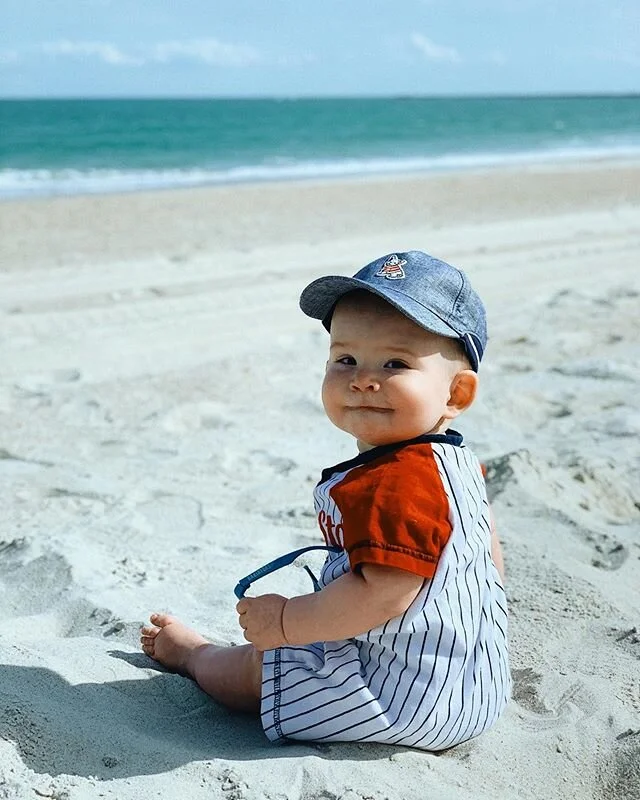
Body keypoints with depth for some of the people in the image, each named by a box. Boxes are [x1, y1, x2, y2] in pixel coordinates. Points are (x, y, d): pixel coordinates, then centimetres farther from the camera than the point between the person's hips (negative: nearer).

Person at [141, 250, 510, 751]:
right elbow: (491, 558, 12)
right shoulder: (457, 460, 1)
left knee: (254, 670, 13)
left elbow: (383, 594, -36)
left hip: (405, 699, -9)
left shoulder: (392, 484, -32)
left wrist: (286, 622, -22)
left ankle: (191, 654, 44)